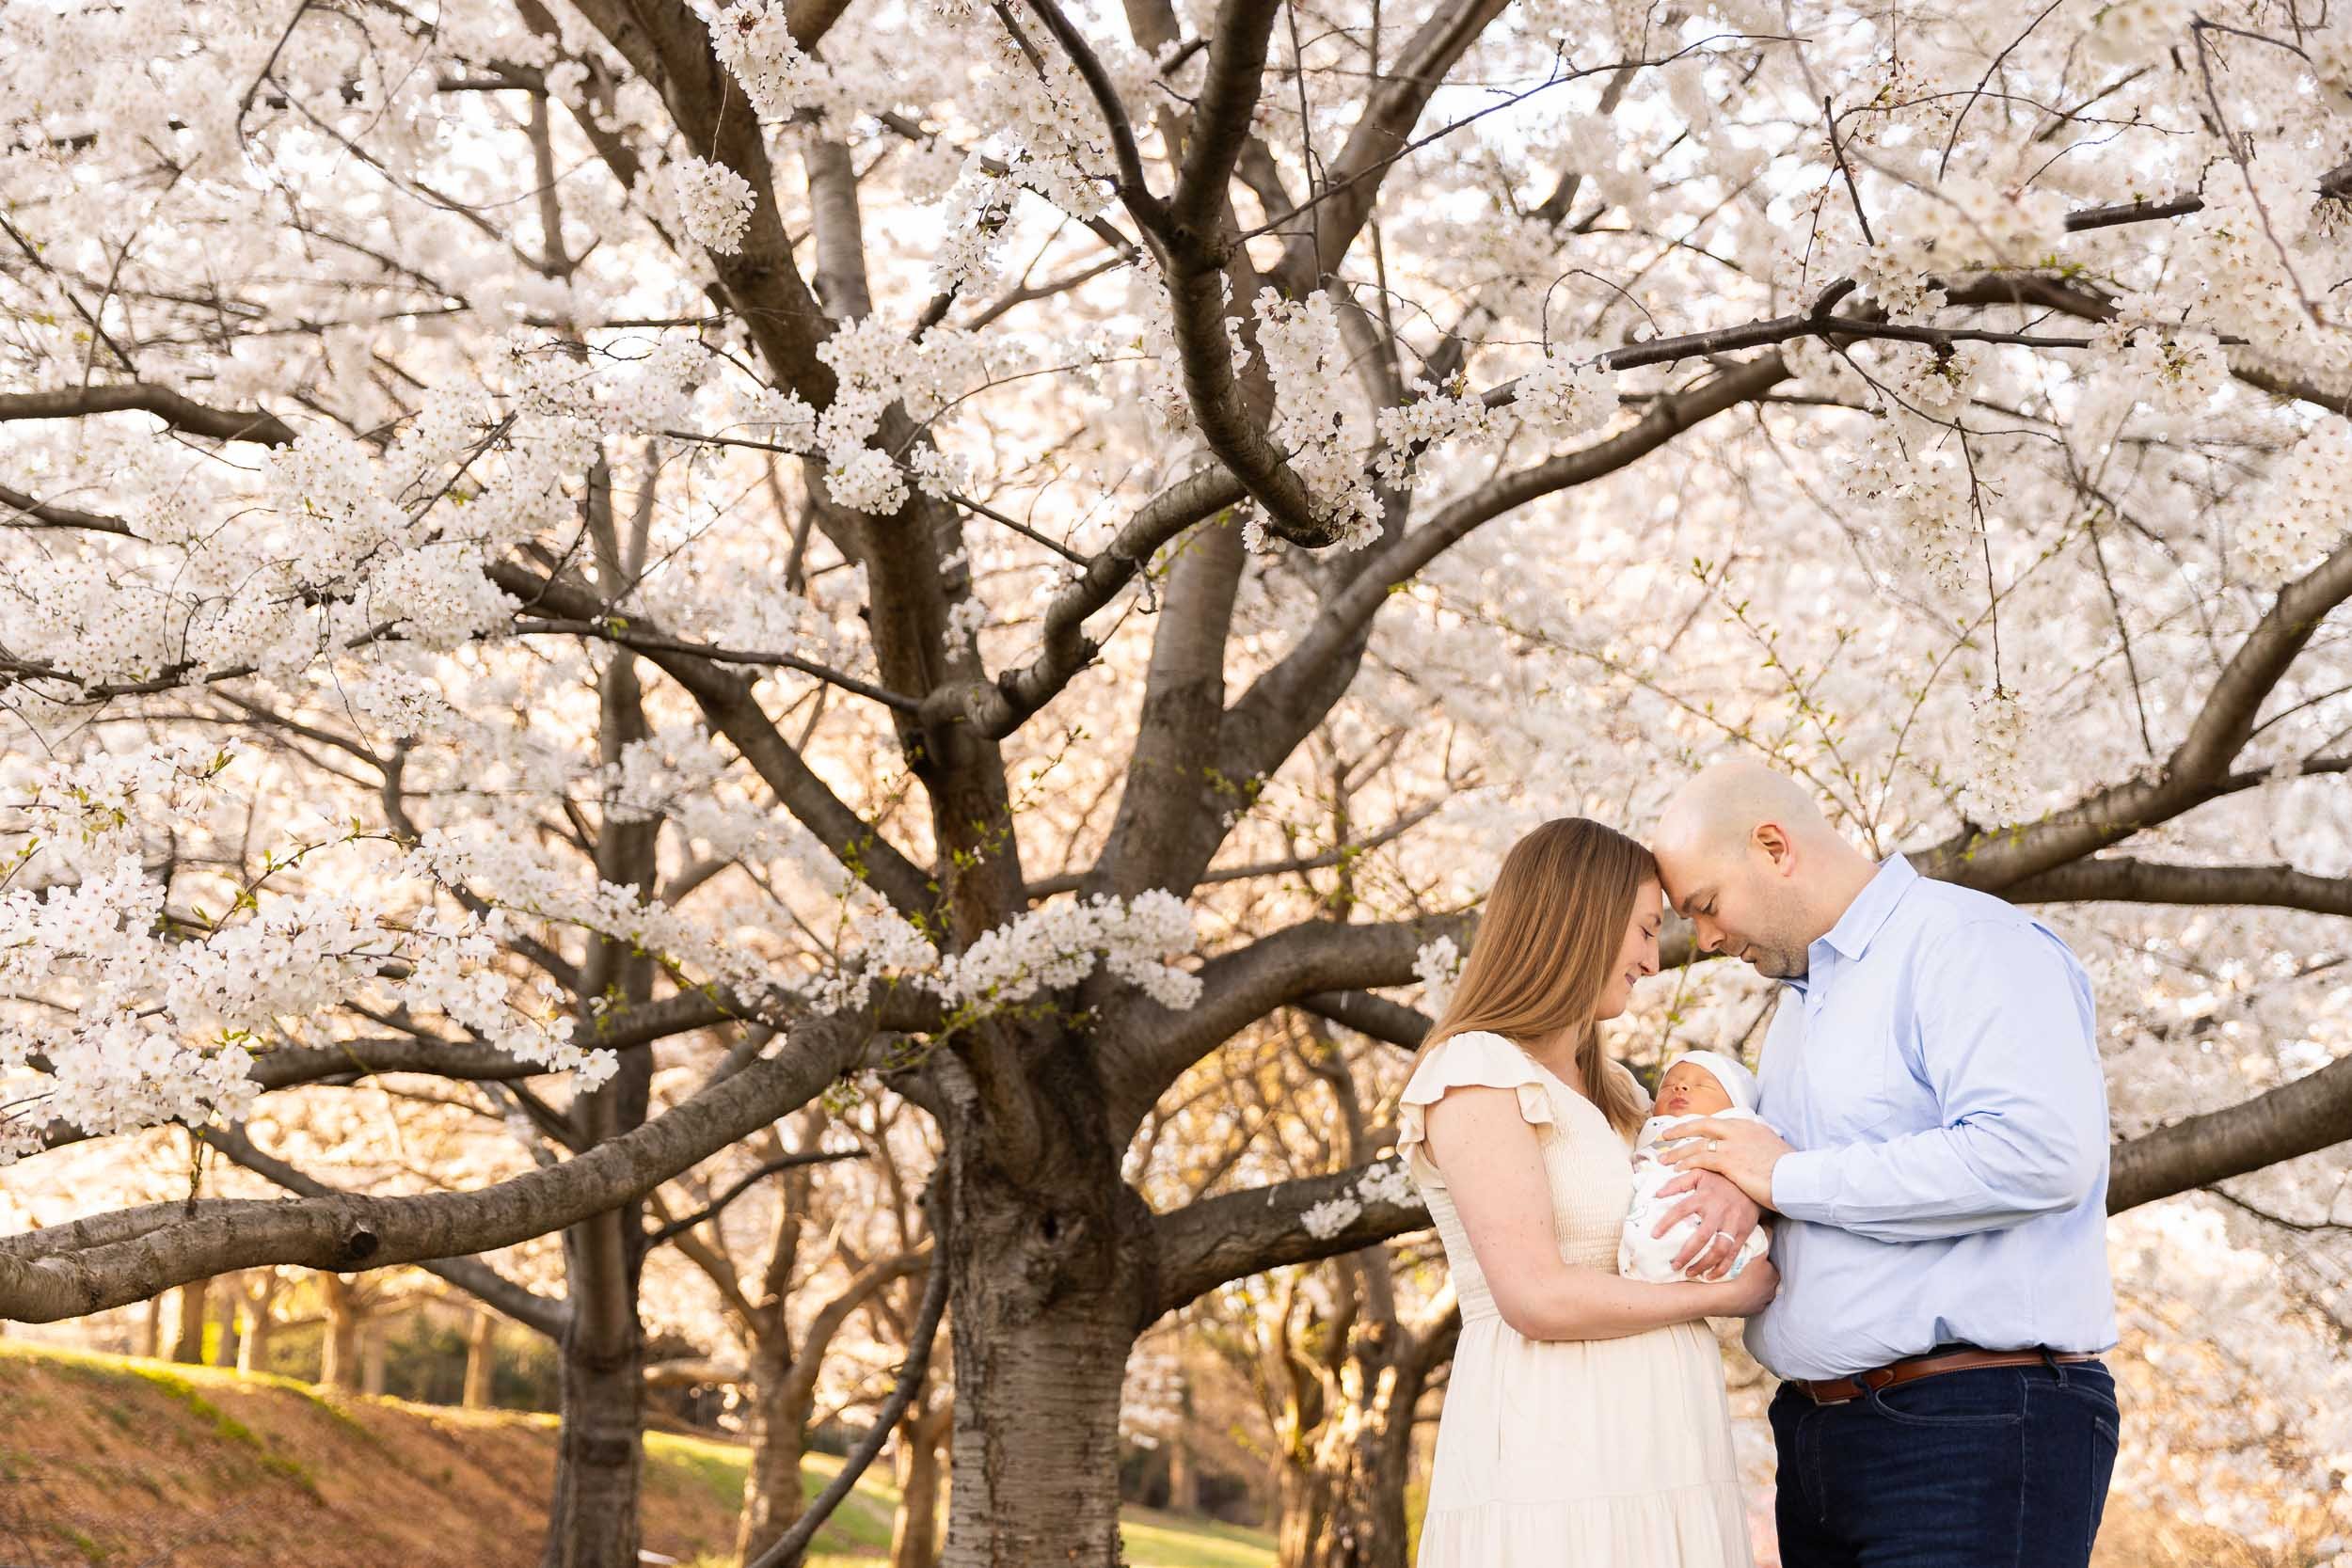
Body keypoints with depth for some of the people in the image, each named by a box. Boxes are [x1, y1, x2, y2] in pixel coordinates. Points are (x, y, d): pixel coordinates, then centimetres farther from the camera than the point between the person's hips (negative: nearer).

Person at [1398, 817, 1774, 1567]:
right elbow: (1538, 1298, -15)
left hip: (1660, 1463, 8)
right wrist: (1725, 1297, -5)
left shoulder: (1610, 1090, 20)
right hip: (1555, 1470, -8)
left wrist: (1739, 1190, -3)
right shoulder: (1477, 1072, -7)